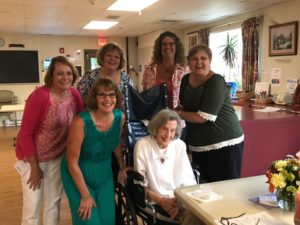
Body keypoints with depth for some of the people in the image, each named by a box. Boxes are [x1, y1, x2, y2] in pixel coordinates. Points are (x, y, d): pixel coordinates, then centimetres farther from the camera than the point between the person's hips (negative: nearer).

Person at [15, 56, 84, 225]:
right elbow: (25, 134, -19)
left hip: (58, 157, 5)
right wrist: (35, 167, -15)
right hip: (34, 157, -5)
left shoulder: (75, 95, -8)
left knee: (54, 203, 17)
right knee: (33, 207, 5)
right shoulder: (40, 96, -23)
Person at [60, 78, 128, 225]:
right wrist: (85, 195, -16)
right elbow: (72, 162, -22)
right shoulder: (81, 122, -28)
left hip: (105, 174, 5)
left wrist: (123, 167, 10)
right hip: (78, 175, -4)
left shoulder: (120, 117, -13)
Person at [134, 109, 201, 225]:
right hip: (155, 201, -4)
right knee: (192, 215, -28)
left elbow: (188, 179, 1)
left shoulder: (180, 145, 4)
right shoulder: (142, 145, -7)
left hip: (180, 199, 4)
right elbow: (141, 185, -5)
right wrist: (161, 200, -16)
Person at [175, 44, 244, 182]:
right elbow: (183, 107, 17)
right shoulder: (186, 80, 4)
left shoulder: (216, 82, -17)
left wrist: (178, 114, -10)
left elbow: (204, 117, -21)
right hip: (198, 146, 7)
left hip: (225, 144, -6)